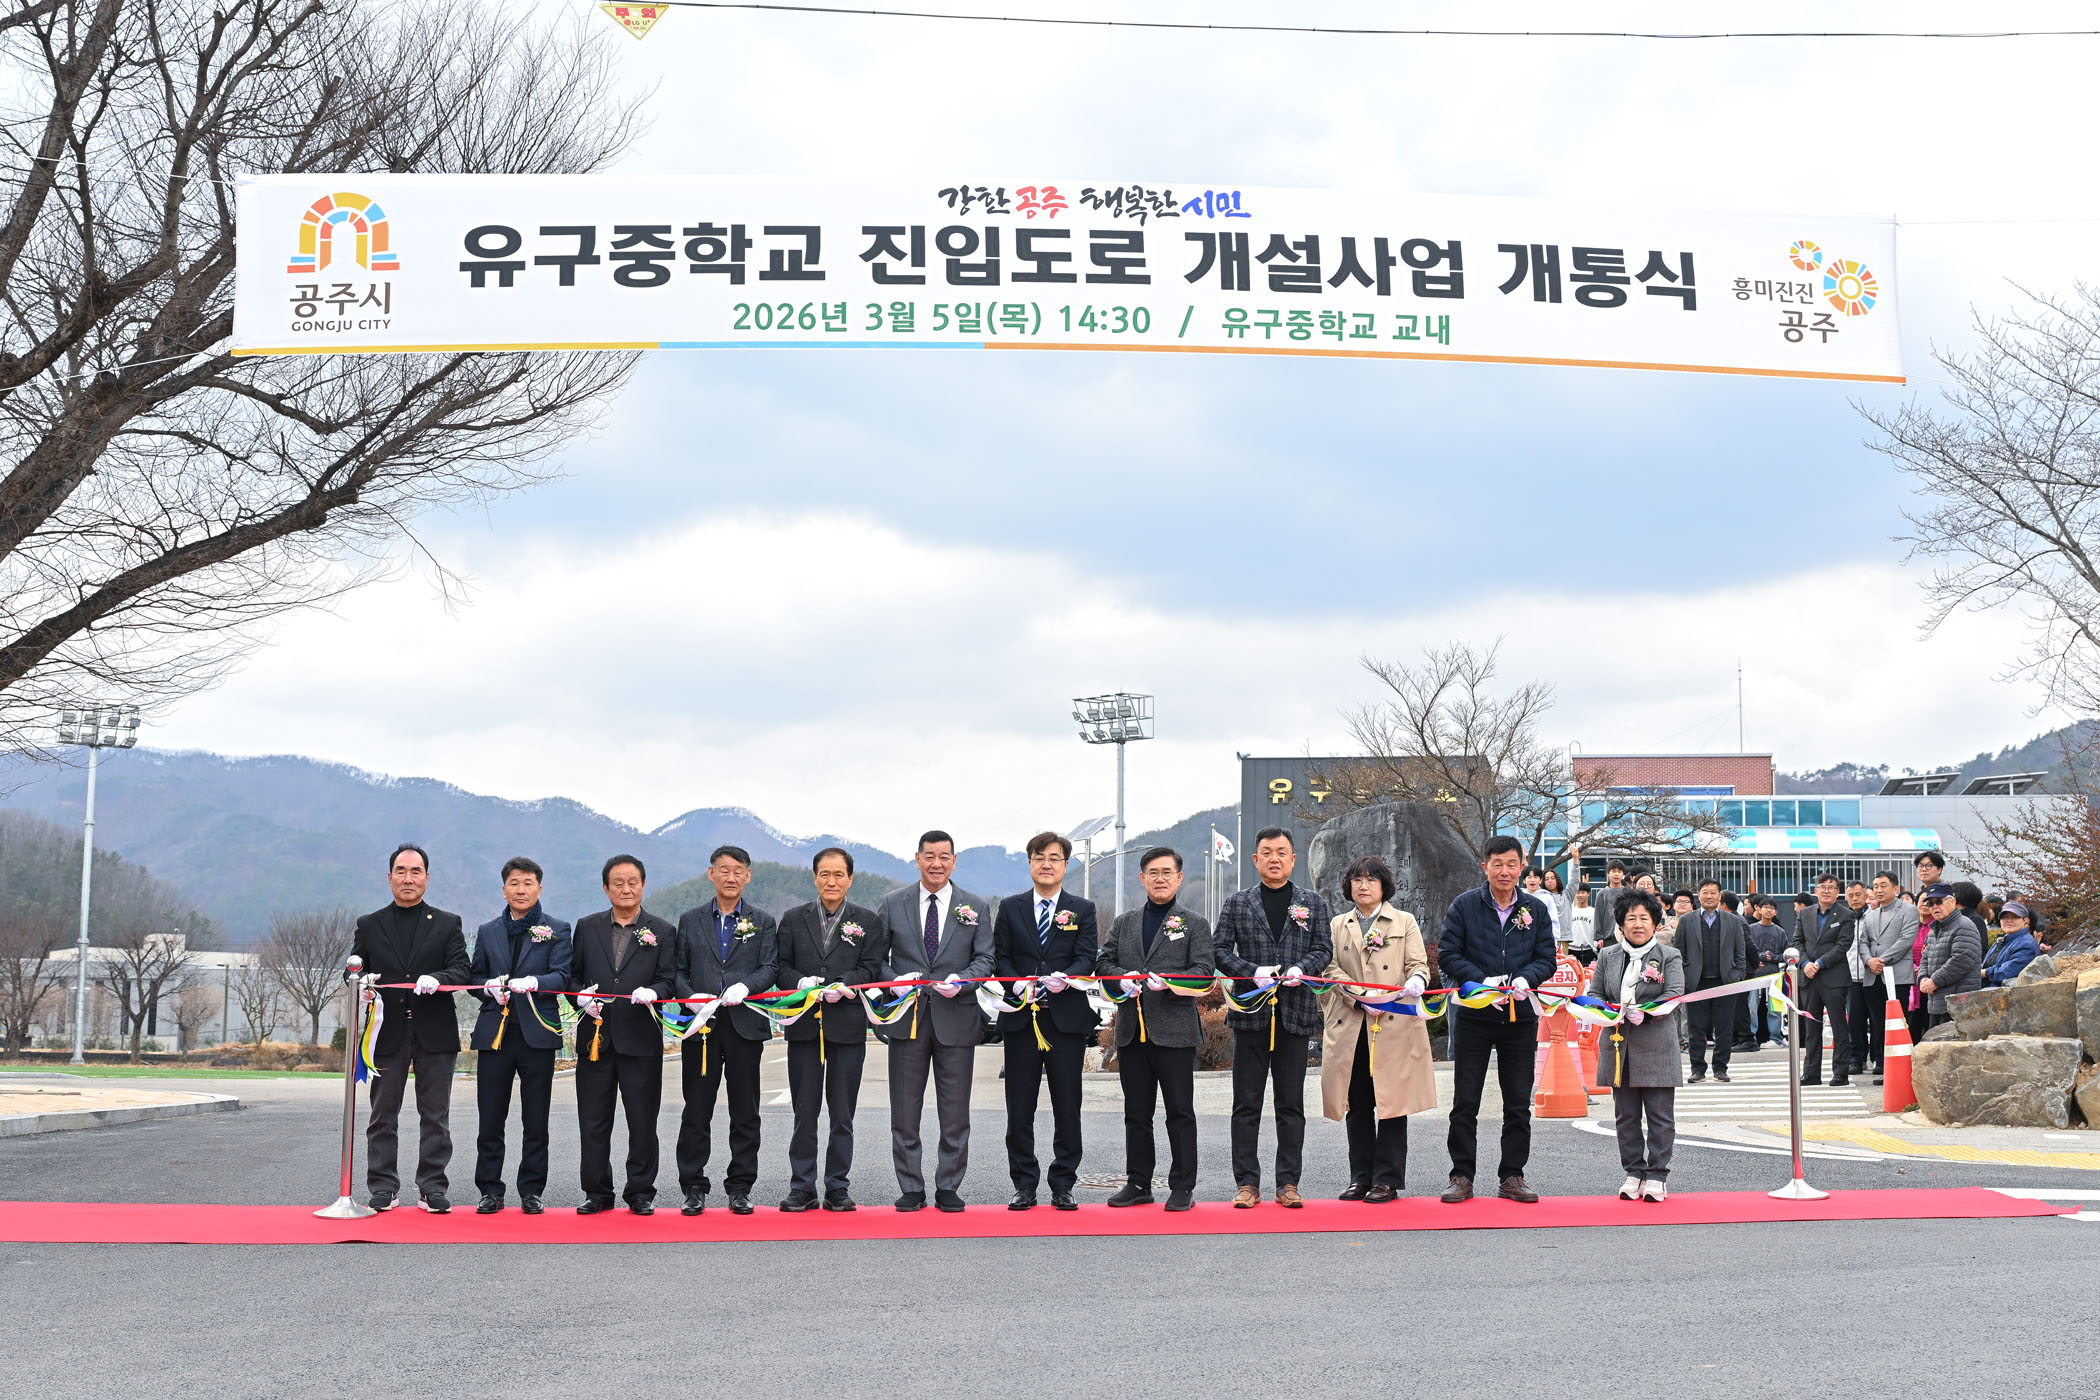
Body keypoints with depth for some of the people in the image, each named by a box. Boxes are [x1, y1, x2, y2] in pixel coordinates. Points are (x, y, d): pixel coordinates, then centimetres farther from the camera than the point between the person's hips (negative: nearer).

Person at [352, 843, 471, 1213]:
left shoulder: (447, 924, 8)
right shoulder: (369, 926, 11)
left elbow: (462, 968, -2)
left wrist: (437, 979, -22)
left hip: (434, 1032, -1)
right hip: (388, 1032, 1)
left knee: (435, 1115, 2)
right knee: (383, 1114, 5)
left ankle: (432, 1188, 9)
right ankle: (383, 1188, 12)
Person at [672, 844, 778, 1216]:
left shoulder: (763, 922, 10)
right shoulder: (690, 920, 12)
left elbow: (770, 969, 0)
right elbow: (678, 970, 8)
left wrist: (745, 986, -18)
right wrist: (691, 997, -11)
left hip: (745, 1024, 0)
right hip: (701, 1026, 0)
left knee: (745, 1112, 3)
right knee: (696, 1111, 2)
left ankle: (740, 1188, 10)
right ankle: (693, 1188, 9)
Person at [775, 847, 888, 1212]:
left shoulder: (868, 921, 6)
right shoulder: (793, 919, 10)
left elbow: (872, 968, 0)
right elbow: (779, 966, 7)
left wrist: (844, 985, -16)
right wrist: (800, 982, -13)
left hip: (848, 1027, -1)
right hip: (804, 1027, 1)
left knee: (842, 1114, 4)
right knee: (804, 1112, 4)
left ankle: (838, 1188, 11)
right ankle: (802, 1188, 10)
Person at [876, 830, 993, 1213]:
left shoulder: (976, 908, 7)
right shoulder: (893, 904, 7)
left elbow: (985, 959, 4)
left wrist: (961, 980, -15)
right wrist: (895, 981, -11)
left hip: (956, 1019, 0)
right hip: (907, 1019, 0)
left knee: (955, 1113, 3)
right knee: (904, 1113, 3)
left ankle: (948, 1188, 12)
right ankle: (911, 1189, 12)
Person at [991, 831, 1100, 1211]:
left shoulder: (1082, 909, 9)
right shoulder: (1011, 908, 11)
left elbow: (1087, 958, -1)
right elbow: (1000, 956, 7)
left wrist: (1065, 978, -21)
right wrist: (1016, 982, -13)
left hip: (1067, 1018, -1)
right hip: (1021, 1018, 1)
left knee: (1067, 1105, 2)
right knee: (1019, 1108, 3)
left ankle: (1063, 1186, 10)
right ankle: (1024, 1186, 11)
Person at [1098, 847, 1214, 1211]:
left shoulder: (1195, 924, 5)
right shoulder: (1123, 923, 16)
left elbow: (1204, 969, -5)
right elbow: (1103, 962, 11)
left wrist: (1168, 980, -20)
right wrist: (1124, 978, -10)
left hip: (1175, 1030, -4)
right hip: (1132, 1030, 4)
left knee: (1180, 1111, 0)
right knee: (1136, 1112, 9)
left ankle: (1182, 1186, 6)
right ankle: (1138, 1184, 17)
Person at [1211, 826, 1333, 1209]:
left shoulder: (1313, 903, 10)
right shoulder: (1237, 903, 8)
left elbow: (1324, 950, 7)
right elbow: (1220, 950, 2)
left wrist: (1301, 968, -13)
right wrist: (1253, 972, -13)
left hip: (1296, 1013, 0)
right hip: (1251, 1013, 0)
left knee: (1291, 1104, 4)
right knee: (1246, 1103, 1)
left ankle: (1288, 1183, 10)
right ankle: (1247, 1183, 6)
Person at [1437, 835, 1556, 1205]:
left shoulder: (1536, 910, 5)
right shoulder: (1464, 906, -2)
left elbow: (1547, 958, 5)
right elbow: (1447, 954, -5)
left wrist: (1526, 978, -16)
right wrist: (1482, 981, -18)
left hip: (1520, 1017, 2)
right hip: (1473, 1017, -2)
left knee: (1518, 1104, 7)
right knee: (1465, 1102, 1)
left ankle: (1512, 1176, 16)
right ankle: (1462, 1177, 9)